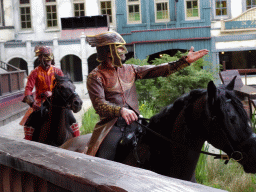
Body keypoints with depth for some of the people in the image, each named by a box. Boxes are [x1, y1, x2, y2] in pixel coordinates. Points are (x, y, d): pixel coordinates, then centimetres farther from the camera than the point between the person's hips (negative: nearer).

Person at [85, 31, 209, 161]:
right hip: (112, 126, -5)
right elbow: (99, 104, -15)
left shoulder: (129, 70, 16)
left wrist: (186, 61, 8)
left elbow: (158, 71, 14)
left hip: (134, 123, 5)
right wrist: (120, 110, -34)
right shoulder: (95, 76, -1)